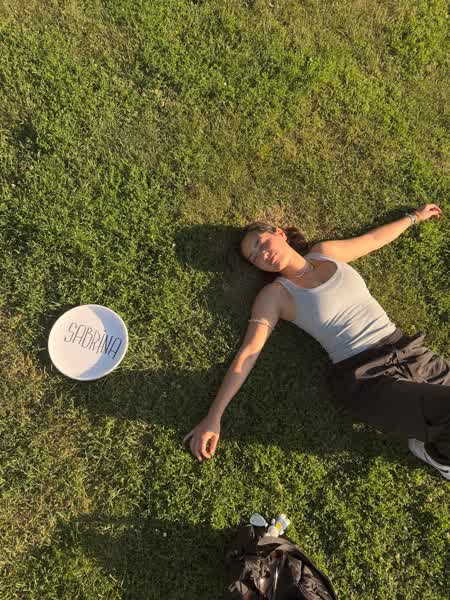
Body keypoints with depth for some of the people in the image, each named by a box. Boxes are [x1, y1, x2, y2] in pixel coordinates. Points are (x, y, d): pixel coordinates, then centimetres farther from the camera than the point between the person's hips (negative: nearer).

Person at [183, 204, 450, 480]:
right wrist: (214, 416, -14)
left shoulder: (326, 252, 10)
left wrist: (416, 216, 41)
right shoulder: (275, 294, -3)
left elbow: (374, 238, 26)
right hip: (365, 379, -5)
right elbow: (248, 353, -8)